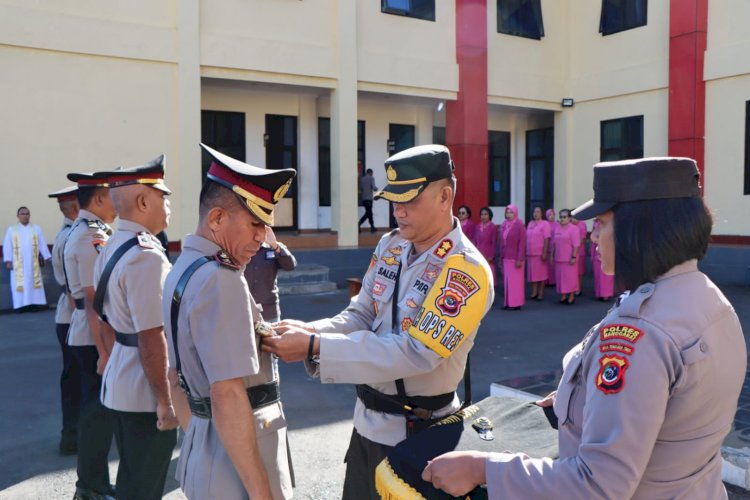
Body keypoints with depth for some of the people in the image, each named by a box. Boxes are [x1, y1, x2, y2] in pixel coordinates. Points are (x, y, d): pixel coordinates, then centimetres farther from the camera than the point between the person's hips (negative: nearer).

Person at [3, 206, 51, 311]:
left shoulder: (36, 228, 7)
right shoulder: (11, 229, 5)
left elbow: (42, 244, 8)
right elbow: (7, 246, 2)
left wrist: (44, 258, 3)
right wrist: (8, 261, -5)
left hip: (33, 262, 1)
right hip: (18, 264, -1)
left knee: (33, 282, 0)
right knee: (19, 284, -4)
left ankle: (33, 303, 2)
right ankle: (20, 304, -4)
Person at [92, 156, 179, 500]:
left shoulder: (111, 249, 8)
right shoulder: (147, 255, -22)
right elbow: (151, 339, -25)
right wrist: (165, 401, -18)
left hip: (118, 388, 9)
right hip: (145, 397, -9)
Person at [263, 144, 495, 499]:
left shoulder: (467, 272, -23)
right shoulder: (390, 247, 1)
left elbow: (414, 353, -29)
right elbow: (361, 316, 4)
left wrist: (315, 348, -30)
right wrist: (310, 330, -17)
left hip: (417, 430, -6)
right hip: (367, 418, 7)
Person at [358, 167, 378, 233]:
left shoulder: (361, 178, 11)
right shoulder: (371, 178, -7)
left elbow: (360, 189, 12)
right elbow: (374, 188, -14)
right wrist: (376, 188, 6)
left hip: (363, 198, 7)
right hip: (369, 198, -7)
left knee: (369, 213, 13)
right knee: (368, 213, -6)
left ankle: (372, 227, 16)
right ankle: (359, 224, -21)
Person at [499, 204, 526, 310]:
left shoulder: (519, 225, -9)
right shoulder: (503, 225, 9)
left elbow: (522, 243, -12)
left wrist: (519, 259, -17)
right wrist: (500, 258, 11)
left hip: (515, 258, -6)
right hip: (506, 258, 6)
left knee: (515, 281, 0)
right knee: (507, 281, 9)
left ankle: (516, 303, 6)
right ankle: (507, 302, 16)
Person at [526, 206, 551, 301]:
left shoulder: (544, 224, -5)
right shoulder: (530, 223, 12)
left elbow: (547, 239, -11)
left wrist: (544, 252, -17)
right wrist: (526, 252, 10)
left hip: (540, 253, -5)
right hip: (530, 253, 5)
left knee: (541, 273, 2)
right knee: (532, 273, 9)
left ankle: (541, 293, 8)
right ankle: (534, 292, 17)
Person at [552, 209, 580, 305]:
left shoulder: (573, 228, -7)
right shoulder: (557, 228, 11)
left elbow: (576, 245, -12)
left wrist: (574, 257, -18)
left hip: (569, 259, -6)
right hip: (559, 258, 6)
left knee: (570, 277, 0)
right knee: (560, 277, 8)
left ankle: (571, 296, 10)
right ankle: (563, 295, 18)